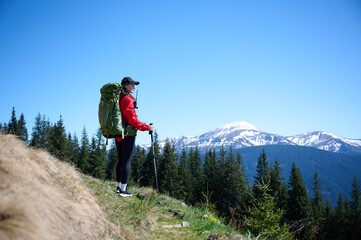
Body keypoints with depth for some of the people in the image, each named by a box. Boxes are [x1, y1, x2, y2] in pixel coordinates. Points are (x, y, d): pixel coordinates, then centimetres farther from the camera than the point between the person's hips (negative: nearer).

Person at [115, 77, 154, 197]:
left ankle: (118, 186, 21)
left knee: (120, 160, 14)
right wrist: (147, 127, -10)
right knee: (126, 161, -4)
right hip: (128, 134, -8)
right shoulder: (127, 99, -14)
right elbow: (132, 120, -16)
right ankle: (123, 189, -1)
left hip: (118, 134, 8)